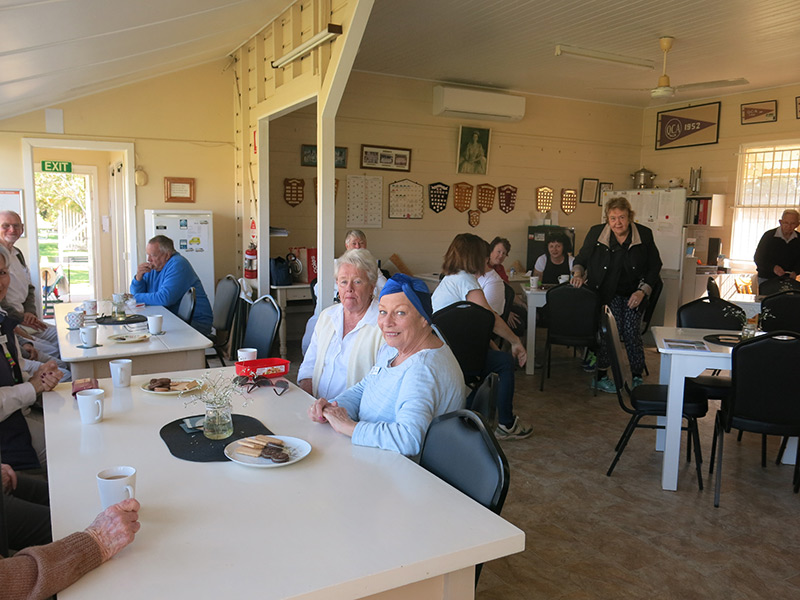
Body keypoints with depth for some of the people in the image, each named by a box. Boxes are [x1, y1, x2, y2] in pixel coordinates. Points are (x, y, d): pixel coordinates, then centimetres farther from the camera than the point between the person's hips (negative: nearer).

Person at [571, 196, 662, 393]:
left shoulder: (644, 235, -3)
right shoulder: (596, 233, -5)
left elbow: (654, 267, 4)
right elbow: (581, 259, 8)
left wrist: (642, 291, -7)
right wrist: (578, 273, -13)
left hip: (634, 294, 1)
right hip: (607, 293, -1)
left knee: (631, 332, -12)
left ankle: (637, 378, 6)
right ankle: (601, 377, -2)